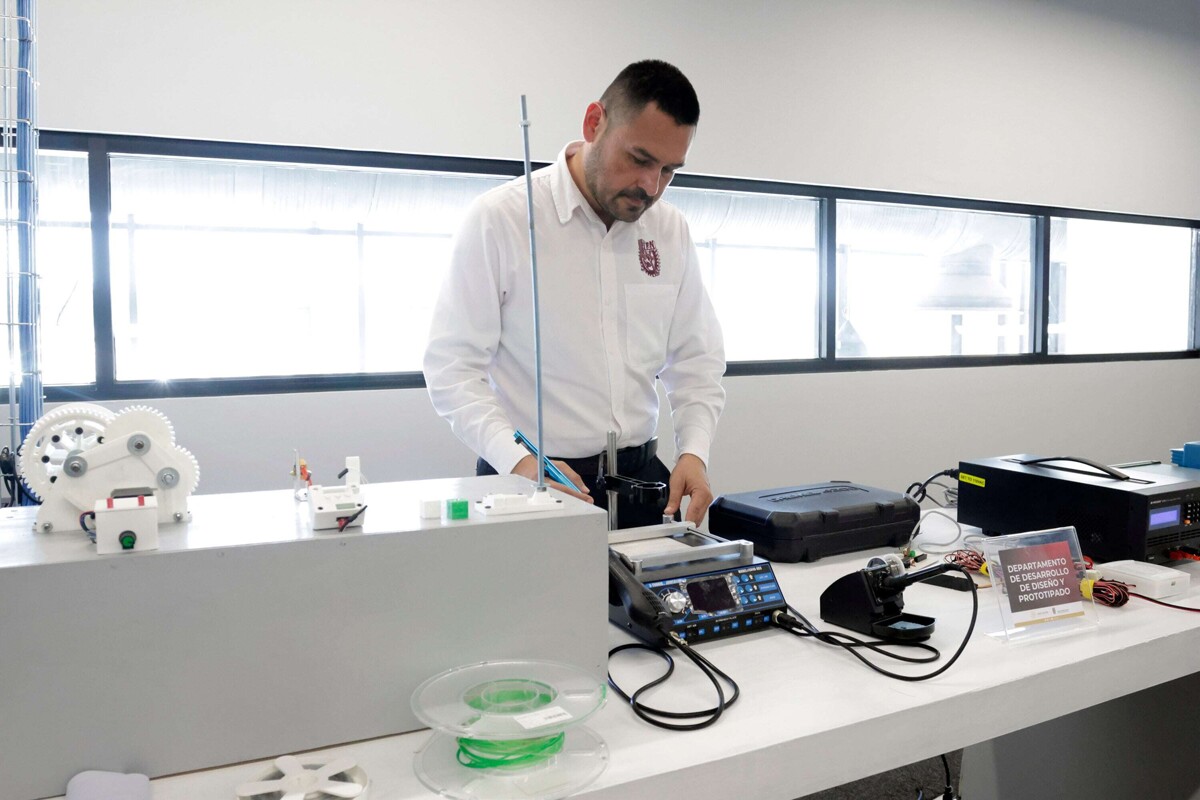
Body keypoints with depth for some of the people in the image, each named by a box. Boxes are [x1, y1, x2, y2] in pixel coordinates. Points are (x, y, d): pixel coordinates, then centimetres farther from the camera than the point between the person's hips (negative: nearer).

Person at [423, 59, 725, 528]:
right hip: (531, 482, -4)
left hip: (641, 478, 4)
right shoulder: (500, 218, -10)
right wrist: (519, 461, -26)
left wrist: (694, 452, -7)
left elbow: (696, 361, 10)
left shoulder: (671, 231, 5)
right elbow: (452, 367, -12)